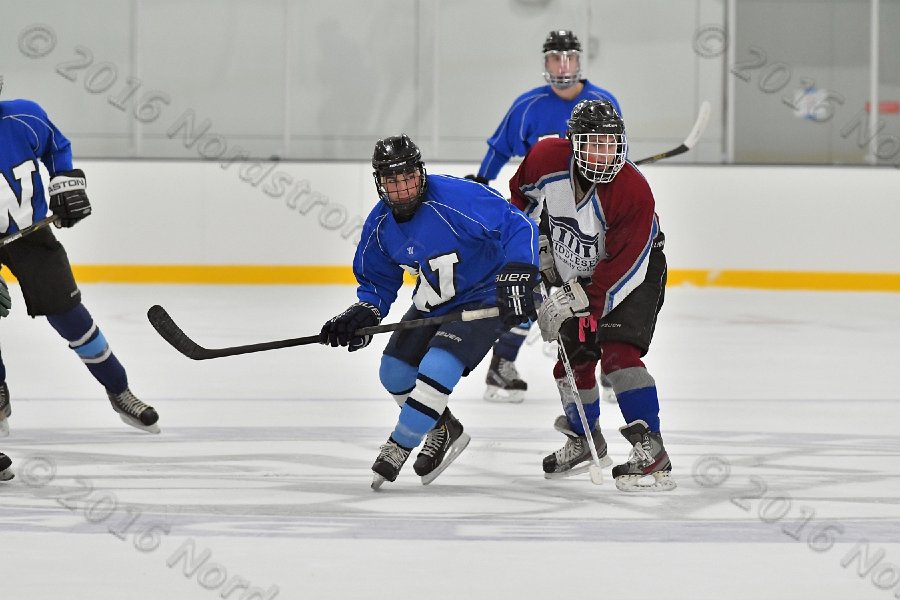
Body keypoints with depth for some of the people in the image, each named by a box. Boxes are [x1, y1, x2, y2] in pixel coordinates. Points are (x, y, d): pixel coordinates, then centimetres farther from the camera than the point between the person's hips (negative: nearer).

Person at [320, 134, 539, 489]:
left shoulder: (456, 198, -30)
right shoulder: (380, 224, -7)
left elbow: (518, 227, -32)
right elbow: (378, 283, 6)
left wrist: (517, 277, -43)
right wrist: (361, 317, -13)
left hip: (483, 298, -8)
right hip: (432, 304, 8)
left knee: (437, 368, -23)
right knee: (394, 372, 8)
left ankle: (398, 448, -6)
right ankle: (444, 432, 31)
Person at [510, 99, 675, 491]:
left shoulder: (634, 193, -33)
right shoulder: (547, 159, -21)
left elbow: (621, 270, -30)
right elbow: (523, 196, 4)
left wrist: (574, 300, -31)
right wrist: (539, 246, 2)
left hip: (634, 268, -5)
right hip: (574, 271, 5)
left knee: (617, 351, -23)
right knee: (573, 359, 8)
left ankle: (650, 449, -26)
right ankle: (584, 440, 34)